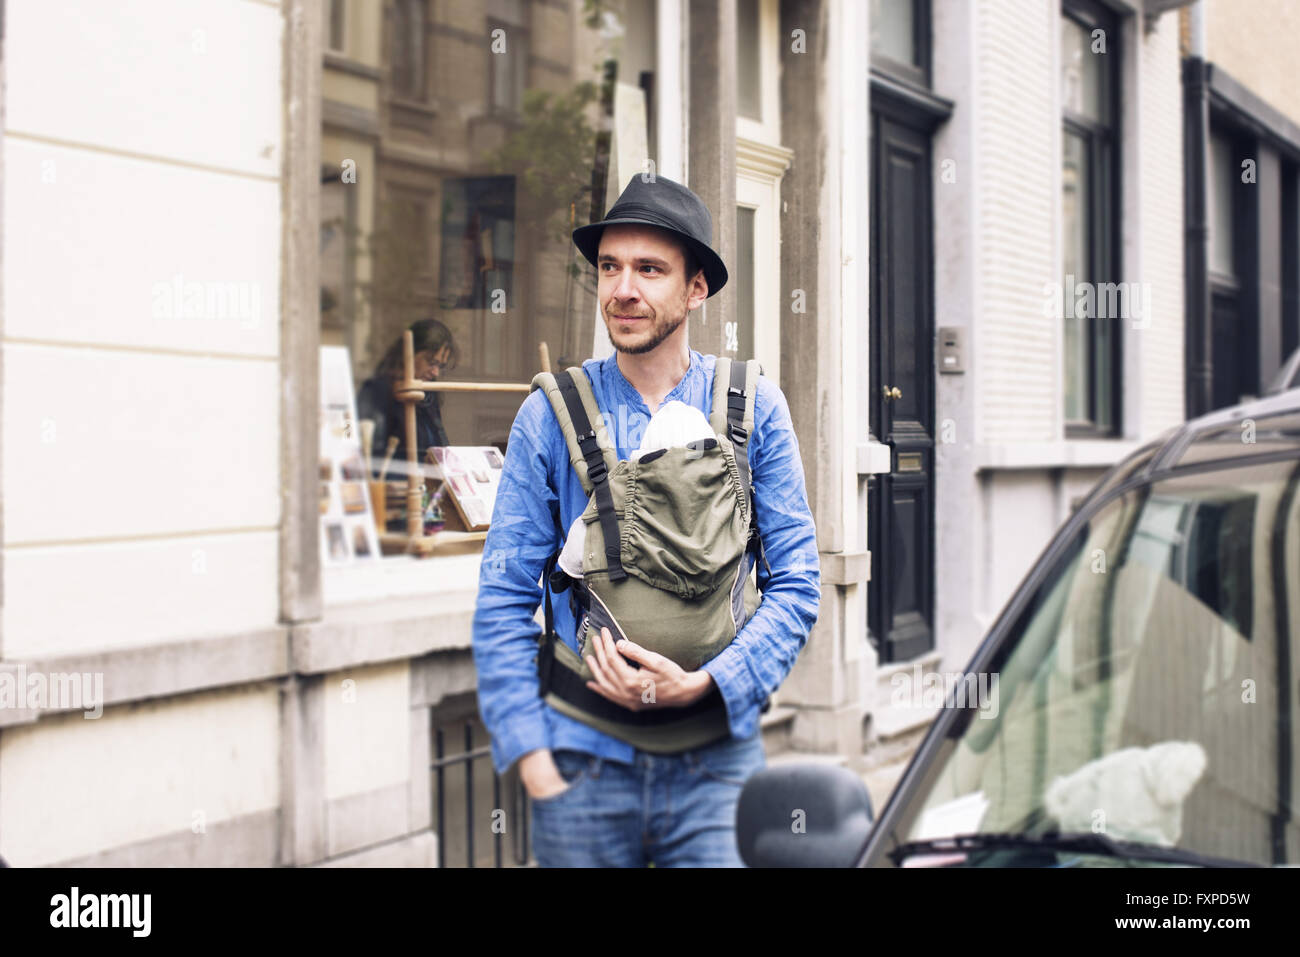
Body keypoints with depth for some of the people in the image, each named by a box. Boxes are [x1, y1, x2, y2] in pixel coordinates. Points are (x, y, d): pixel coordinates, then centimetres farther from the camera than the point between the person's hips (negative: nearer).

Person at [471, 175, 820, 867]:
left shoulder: (753, 411, 2)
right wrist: (531, 758, -7)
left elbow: (796, 586, 2)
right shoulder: (550, 416, 1)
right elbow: (504, 599, 1)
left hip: (716, 758, 0)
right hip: (583, 756, 0)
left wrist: (704, 683, -13)